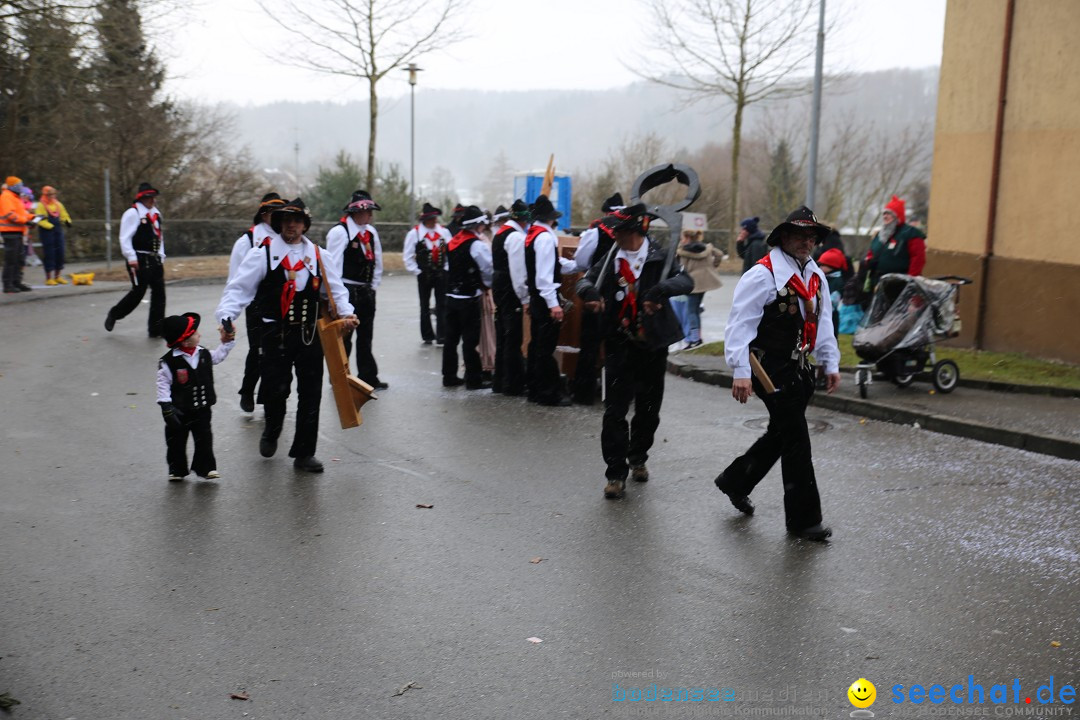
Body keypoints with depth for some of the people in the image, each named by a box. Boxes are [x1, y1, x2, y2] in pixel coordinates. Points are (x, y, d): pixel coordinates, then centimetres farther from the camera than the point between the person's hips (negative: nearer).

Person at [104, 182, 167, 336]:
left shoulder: (156, 214, 14)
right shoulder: (132, 214, -10)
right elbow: (125, 238, -13)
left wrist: (161, 256, 15)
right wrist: (131, 258, -18)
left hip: (154, 260, 8)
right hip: (139, 260, -8)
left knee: (159, 292, 4)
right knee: (138, 292, -5)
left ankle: (156, 329, 10)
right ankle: (114, 314, 19)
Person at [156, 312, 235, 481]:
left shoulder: (204, 354, -3)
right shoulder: (168, 361, -19)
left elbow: (218, 356, 18)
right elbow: (163, 385, -16)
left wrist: (227, 342, 7)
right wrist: (166, 407, -18)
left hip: (202, 409, 4)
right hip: (179, 411, -4)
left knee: (204, 439, 8)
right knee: (176, 441, 11)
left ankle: (205, 467, 20)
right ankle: (177, 469, 27)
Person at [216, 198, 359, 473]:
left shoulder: (316, 255, 10)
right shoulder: (263, 253, -2)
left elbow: (335, 287, 18)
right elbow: (238, 287, -6)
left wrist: (345, 313, 2)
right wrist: (226, 316, -20)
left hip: (309, 334, 3)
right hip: (275, 334, -3)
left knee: (311, 394, 4)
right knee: (276, 390, -3)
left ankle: (304, 453, 16)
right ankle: (271, 432, 31)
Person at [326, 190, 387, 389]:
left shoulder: (371, 232, 9)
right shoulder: (339, 232, -13)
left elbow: (377, 261, 17)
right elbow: (333, 265, -14)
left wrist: (373, 286, 11)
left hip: (366, 291, 7)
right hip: (347, 291, -7)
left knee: (365, 337, 14)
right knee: (343, 337, -1)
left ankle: (368, 378, 22)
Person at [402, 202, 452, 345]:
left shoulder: (444, 232, 1)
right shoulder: (414, 233, -7)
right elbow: (407, 256, -3)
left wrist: (447, 268, 1)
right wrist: (416, 271, -5)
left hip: (441, 273, 1)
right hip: (424, 275, -1)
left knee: (442, 305, -2)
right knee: (425, 306, 8)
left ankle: (441, 336, 1)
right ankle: (427, 336, 18)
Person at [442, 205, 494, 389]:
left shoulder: (452, 242, 10)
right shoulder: (478, 245, -14)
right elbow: (489, 270, -11)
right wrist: (487, 285, 10)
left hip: (451, 296, 7)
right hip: (469, 298, -7)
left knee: (451, 338, 11)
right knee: (470, 340, -2)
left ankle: (449, 376, 18)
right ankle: (474, 379, 4)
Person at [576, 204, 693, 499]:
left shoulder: (659, 259, -6)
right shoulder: (612, 259, 3)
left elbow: (686, 281, -18)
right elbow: (586, 279, 8)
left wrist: (661, 289, -38)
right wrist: (590, 291, -16)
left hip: (652, 346, -1)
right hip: (619, 345, 1)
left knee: (648, 410, 13)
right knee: (614, 411, -5)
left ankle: (638, 458, 37)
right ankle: (616, 474, 2)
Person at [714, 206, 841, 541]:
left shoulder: (816, 276, 13)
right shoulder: (763, 275, -14)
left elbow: (823, 322, 21)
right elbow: (741, 323, -18)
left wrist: (831, 364, 17)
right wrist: (740, 372, -24)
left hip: (798, 368, 9)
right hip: (771, 368, -9)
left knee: (781, 433, 17)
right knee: (795, 438, -6)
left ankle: (735, 481, 37)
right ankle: (803, 517, 5)